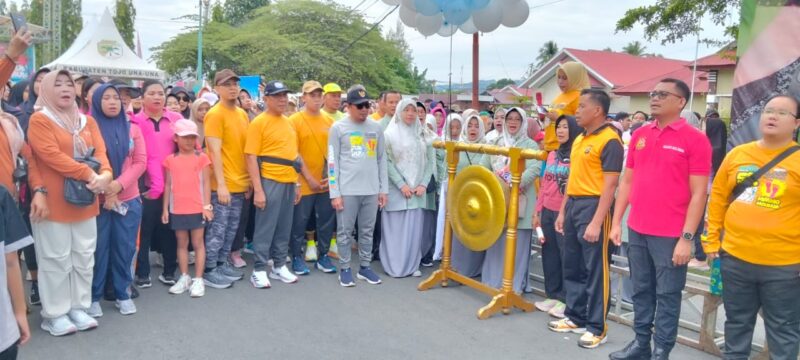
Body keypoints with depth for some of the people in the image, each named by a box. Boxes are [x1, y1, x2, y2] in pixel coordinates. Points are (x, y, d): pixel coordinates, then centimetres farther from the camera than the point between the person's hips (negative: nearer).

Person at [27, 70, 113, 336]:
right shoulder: (39, 120, -6)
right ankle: (55, 314, 14)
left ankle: (78, 308, 24)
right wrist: (88, 174, -24)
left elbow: (100, 151, 1)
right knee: (57, 259, 2)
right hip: (54, 201, -5)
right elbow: (52, 155, -18)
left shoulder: (87, 121, 12)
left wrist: (105, 174, -19)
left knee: (83, 257, 11)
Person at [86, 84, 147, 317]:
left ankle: (122, 294, 20)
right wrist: (103, 188, -14)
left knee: (125, 248, 8)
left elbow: (140, 163, 1)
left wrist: (119, 184, -13)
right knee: (98, 248, 4)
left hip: (129, 199, 3)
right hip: (98, 200, -2)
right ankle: (93, 297, 16)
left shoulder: (132, 129, 8)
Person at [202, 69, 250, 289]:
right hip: (223, 185, -7)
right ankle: (209, 271, 9)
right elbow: (215, 151, -16)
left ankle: (222, 264, 26)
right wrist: (221, 184, -20)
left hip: (240, 183, 7)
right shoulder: (215, 114, -11)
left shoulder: (242, 114, 12)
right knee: (218, 229, -1)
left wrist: (248, 181, 14)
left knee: (231, 228, 14)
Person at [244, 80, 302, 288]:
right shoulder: (259, 123, -8)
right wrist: (258, 189, -18)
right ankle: (259, 270, 9)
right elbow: (251, 157, -12)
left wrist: (297, 183, 16)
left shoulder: (288, 123, 14)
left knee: (284, 227, 12)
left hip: (288, 182, 7)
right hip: (269, 181, -7)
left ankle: (279, 266, 23)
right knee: (265, 227, -1)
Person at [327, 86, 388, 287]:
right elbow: (332, 162, -2)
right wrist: (335, 193, -7)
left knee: (367, 231, 10)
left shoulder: (376, 128, 8)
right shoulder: (338, 128, -1)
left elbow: (382, 160, 12)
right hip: (347, 190, -3)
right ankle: (345, 269, 16)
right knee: (345, 232, 4)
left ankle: (365, 267, 22)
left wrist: (384, 189, 8)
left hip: (371, 190, 3)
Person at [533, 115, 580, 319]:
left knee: (566, 255, 1)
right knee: (549, 254, 13)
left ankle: (565, 300, 11)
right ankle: (553, 295, 24)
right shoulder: (552, 155, 12)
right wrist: (537, 211, 13)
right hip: (548, 212, 7)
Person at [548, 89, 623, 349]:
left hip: (593, 206, -9)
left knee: (595, 270, 0)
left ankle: (597, 327, 10)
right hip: (573, 205, 9)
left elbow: (609, 185, -17)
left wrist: (597, 222, -21)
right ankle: (575, 317, 28)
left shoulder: (609, 140, -12)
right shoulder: (579, 139, 15)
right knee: (572, 266, 15)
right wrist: (562, 211, 18)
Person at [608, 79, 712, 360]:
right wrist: (616, 222, 8)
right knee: (641, 290, 14)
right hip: (636, 230, 5)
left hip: (671, 235, -5)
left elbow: (698, 193, -10)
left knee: (667, 295, 5)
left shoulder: (695, 139, -7)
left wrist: (686, 238, -14)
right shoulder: (640, 135, 9)